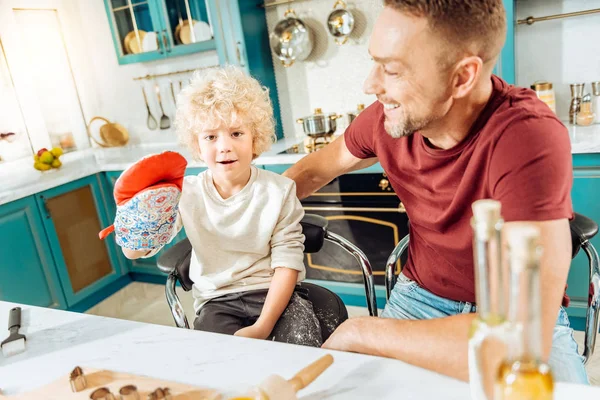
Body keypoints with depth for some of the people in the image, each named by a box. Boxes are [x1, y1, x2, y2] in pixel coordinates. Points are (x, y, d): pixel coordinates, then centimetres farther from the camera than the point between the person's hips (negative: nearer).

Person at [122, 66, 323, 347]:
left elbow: (287, 262, -9)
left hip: (275, 292, 0)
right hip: (217, 300, 1)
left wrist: (263, 325, -19)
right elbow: (134, 251, -4)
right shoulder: (185, 194, -4)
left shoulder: (279, 190, -8)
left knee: (304, 344, -24)